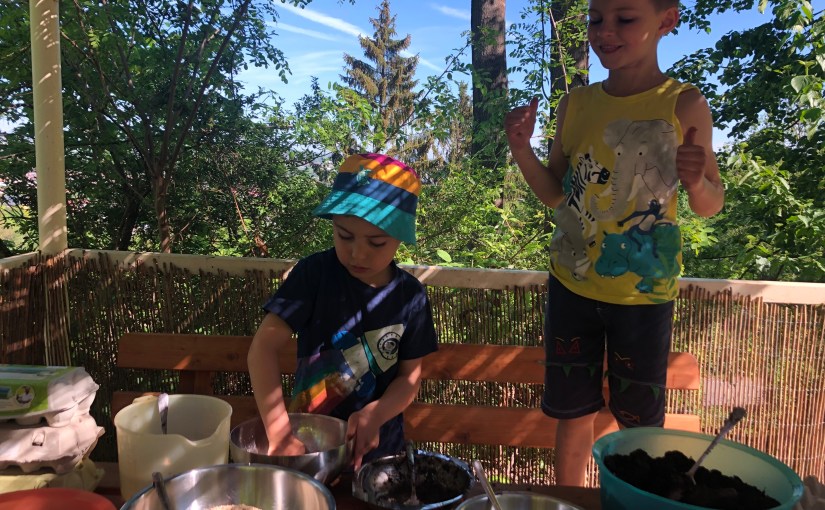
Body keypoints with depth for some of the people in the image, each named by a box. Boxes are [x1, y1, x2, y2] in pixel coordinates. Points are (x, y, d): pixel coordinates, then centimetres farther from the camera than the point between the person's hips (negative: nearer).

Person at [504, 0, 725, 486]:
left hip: (644, 291, -2)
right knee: (573, 412, 14)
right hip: (572, 283, 3)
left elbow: (711, 205, -2)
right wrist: (522, 149, -9)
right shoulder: (576, 104, 1)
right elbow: (556, 195, 7)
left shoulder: (685, 105, -8)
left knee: (641, 422, 11)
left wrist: (696, 181, -24)